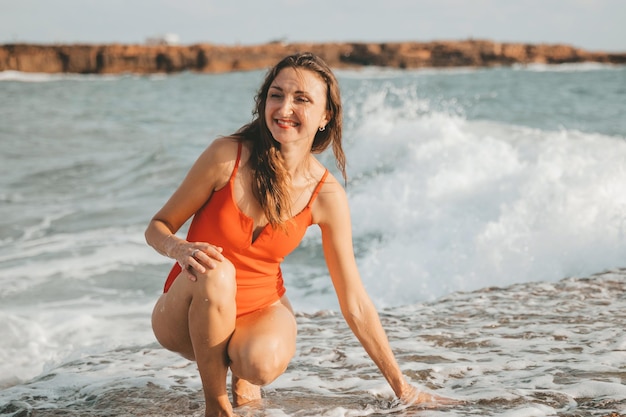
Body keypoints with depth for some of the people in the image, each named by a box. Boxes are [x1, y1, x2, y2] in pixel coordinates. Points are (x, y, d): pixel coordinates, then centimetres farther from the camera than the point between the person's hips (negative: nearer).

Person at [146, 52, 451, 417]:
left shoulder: (327, 196, -13)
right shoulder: (228, 155, -18)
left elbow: (355, 305, -7)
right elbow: (157, 227, -7)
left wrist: (402, 387, -6)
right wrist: (181, 249, -31)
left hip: (263, 308, 1)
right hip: (187, 316, 0)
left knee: (264, 363, -34)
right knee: (215, 272, -35)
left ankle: (240, 368, 6)